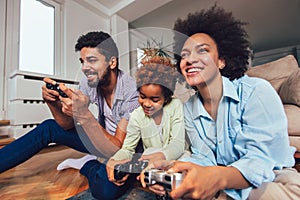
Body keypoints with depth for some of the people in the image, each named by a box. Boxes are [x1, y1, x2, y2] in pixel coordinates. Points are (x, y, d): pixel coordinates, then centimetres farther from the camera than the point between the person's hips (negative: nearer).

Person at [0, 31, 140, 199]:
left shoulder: (132, 92, -29)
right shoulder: (89, 82, -10)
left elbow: (119, 149, -31)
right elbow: (68, 125, -3)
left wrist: (84, 115, -41)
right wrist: (54, 102, -22)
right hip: (102, 138, 6)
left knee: (104, 185, -35)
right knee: (49, 128, 2)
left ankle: (87, 165, -1)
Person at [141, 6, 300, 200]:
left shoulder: (257, 91, -20)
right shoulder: (189, 109, -6)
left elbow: (261, 159, -25)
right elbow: (203, 157, -8)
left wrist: (218, 178, -47)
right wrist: (176, 168, -30)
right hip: (223, 181, 3)